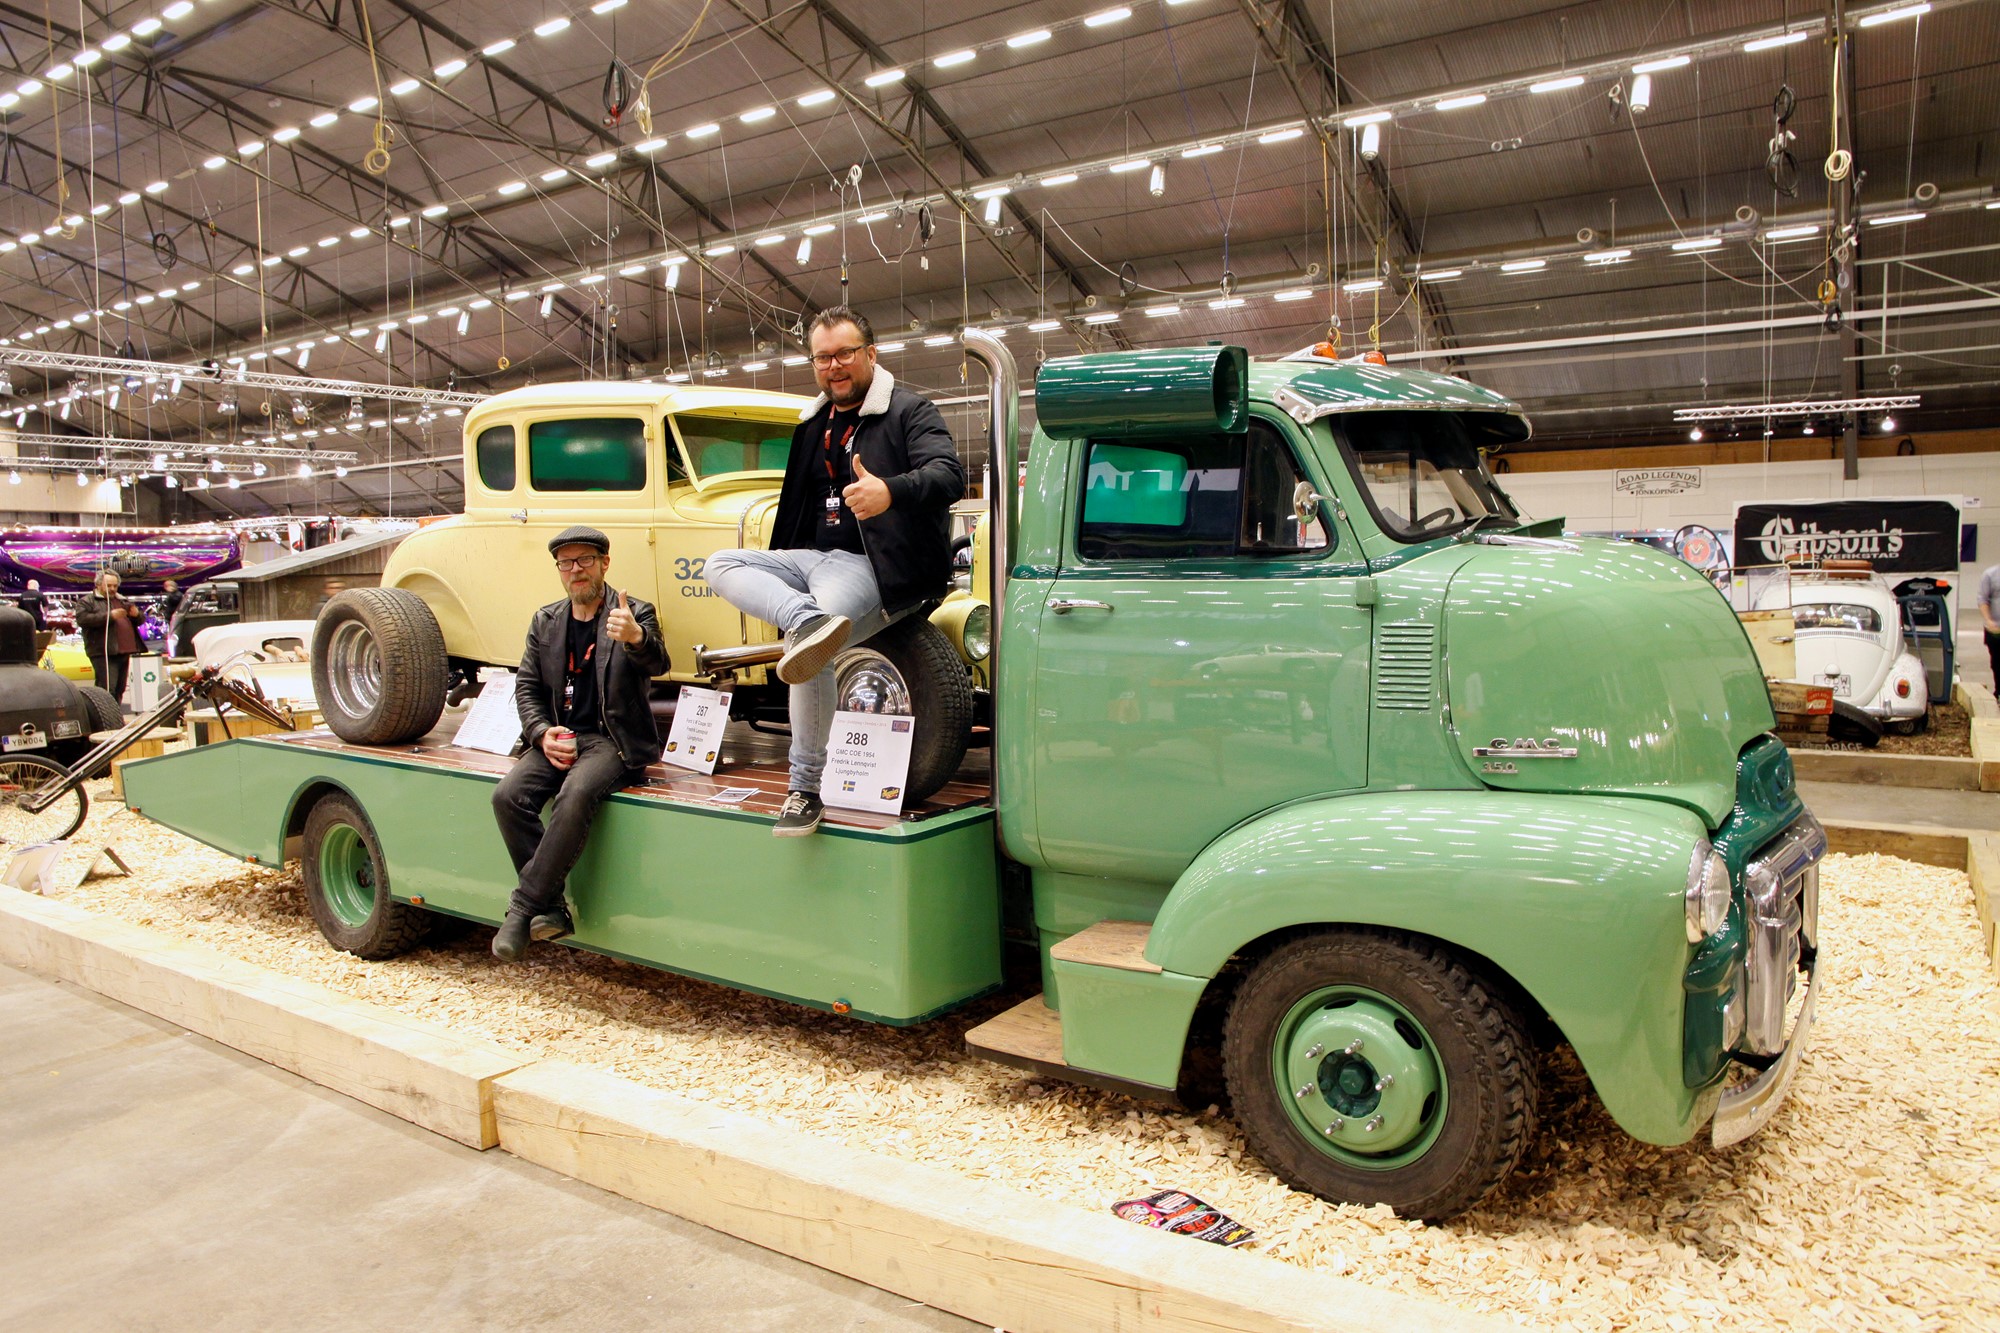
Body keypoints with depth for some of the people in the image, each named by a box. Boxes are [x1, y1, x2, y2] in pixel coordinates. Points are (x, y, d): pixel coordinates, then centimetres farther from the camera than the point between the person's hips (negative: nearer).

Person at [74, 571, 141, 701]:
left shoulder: (122, 601, 23)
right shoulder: (87, 602, 3)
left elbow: (140, 621, 29)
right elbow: (82, 619, -15)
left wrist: (136, 614, 3)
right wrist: (109, 616, -20)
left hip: (124, 652, 7)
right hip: (104, 654, -7)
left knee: (119, 690, 10)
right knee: (108, 689, -16)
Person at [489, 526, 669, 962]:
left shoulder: (635, 612, 0)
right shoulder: (545, 621, 14)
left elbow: (657, 664, -19)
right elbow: (526, 686, 14)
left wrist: (637, 637, -44)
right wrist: (543, 733, -6)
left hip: (611, 738, -5)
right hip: (557, 737, 5)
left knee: (576, 795, -34)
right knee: (507, 796, -22)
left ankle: (523, 907, -23)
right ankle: (550, 908, -15)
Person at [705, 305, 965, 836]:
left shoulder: (910, 411, -4)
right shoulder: (812, 424, 20)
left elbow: (949, 475, -21)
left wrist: (891, 490, -42)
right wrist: (782, 583, 34)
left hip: (866, 566, -8)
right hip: (808, 557, 8)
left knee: (809, 654, -31)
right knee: (719, 564, -10)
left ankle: (805, 788, -18)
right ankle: (807, 619, -38)